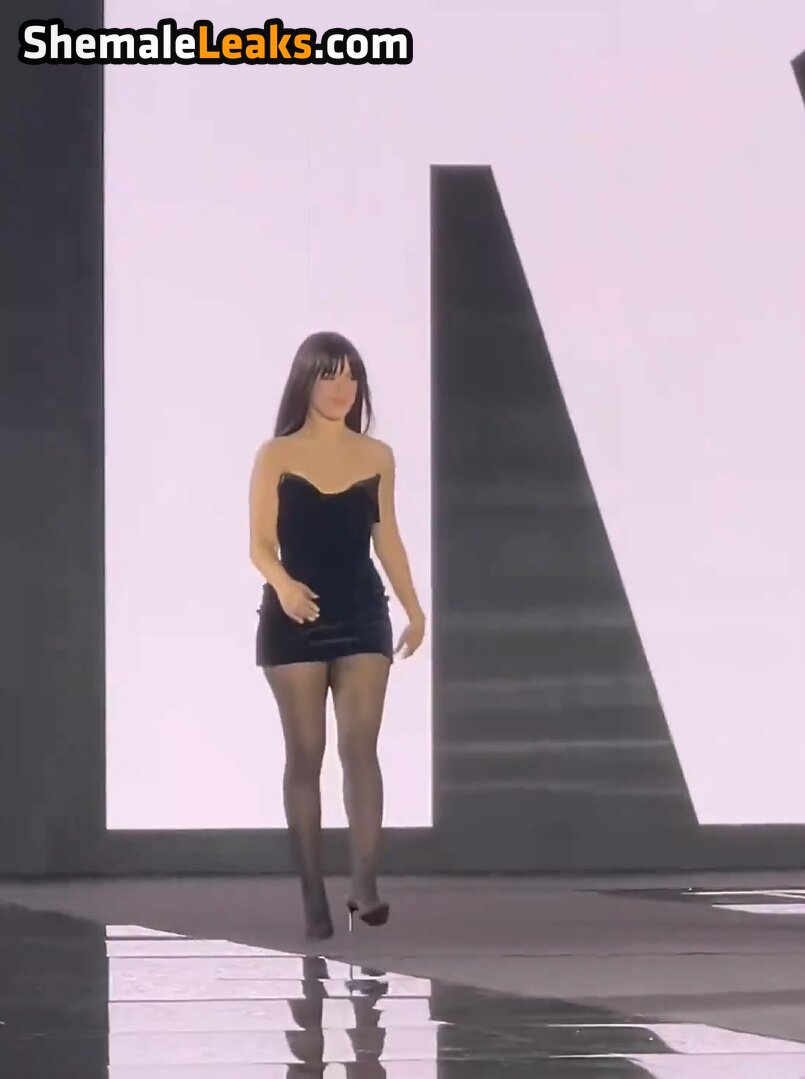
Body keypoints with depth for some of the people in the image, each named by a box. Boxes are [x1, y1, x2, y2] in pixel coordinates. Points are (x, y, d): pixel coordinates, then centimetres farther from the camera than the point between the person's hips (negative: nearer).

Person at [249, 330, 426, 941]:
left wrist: (414, 608, 9)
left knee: (361, 746, -10)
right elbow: (261, 544, -6)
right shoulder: (277, 457, -2)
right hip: (294, 621, -2)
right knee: (305, 753, 2)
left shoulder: (377, 457, 6)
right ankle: (314, 897, 6)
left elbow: (387, 538, 13)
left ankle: (366, 884, -17)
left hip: (362, 616, 2)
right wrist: (282, 585, -26)